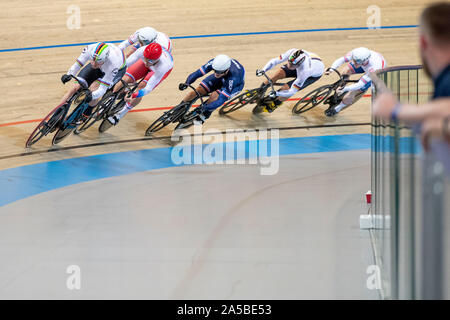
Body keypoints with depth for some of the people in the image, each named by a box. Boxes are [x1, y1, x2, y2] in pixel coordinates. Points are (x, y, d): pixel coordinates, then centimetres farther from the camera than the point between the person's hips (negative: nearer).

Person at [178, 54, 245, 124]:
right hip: (221, 79, 4)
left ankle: (203, 116, -7)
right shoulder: (214, 63, -35)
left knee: (214, 96, -30)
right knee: (198, 90, -12)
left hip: (236, 84, -4)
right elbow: (198, 73, -28)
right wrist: (186, 83, -45)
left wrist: (204, 108, -52)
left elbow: (221, 100, -44)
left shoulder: (233, 78, -45)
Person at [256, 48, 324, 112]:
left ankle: (275, 104, 13)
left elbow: (292, 91, -36)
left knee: (286, 88, -17)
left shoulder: (304, 71, -44)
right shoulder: (292, 53, -35)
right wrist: (263, 70, -40)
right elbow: (275, 61, -25)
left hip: (315, 74, -5)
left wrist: (276, 93, -48)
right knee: (279, 73, -15)